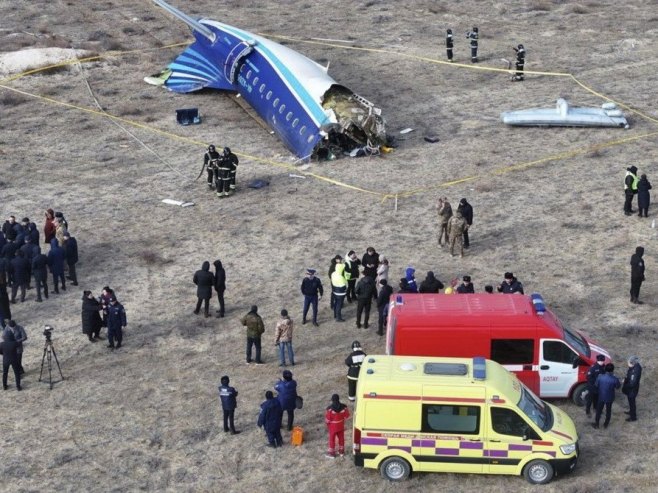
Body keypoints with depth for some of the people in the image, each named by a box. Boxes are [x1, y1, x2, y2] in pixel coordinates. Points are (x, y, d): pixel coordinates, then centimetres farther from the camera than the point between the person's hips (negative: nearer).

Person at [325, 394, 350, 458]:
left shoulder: (330, 408, -27)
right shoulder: (343, 407, -16)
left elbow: (327, 419, -20)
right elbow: (347, 417, -5)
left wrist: (327, 422, 3)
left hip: (332, 426, -3)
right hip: (341, 426, 3)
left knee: (332, 439, 14)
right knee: (341, 438, 20)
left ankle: (331, 453, 25)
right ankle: (341, 452, 35)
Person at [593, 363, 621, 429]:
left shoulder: (600, 376, -21)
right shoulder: (614, 379, -24)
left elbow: (596, 385, -6)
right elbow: (617, 386, -4)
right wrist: (620, 383, 16)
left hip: (601, 397, 1)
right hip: (610, 398, -1)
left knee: (599, 410, 19)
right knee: (608, 410, 21)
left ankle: (596, 424, 31)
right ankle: (606, 424, 35)